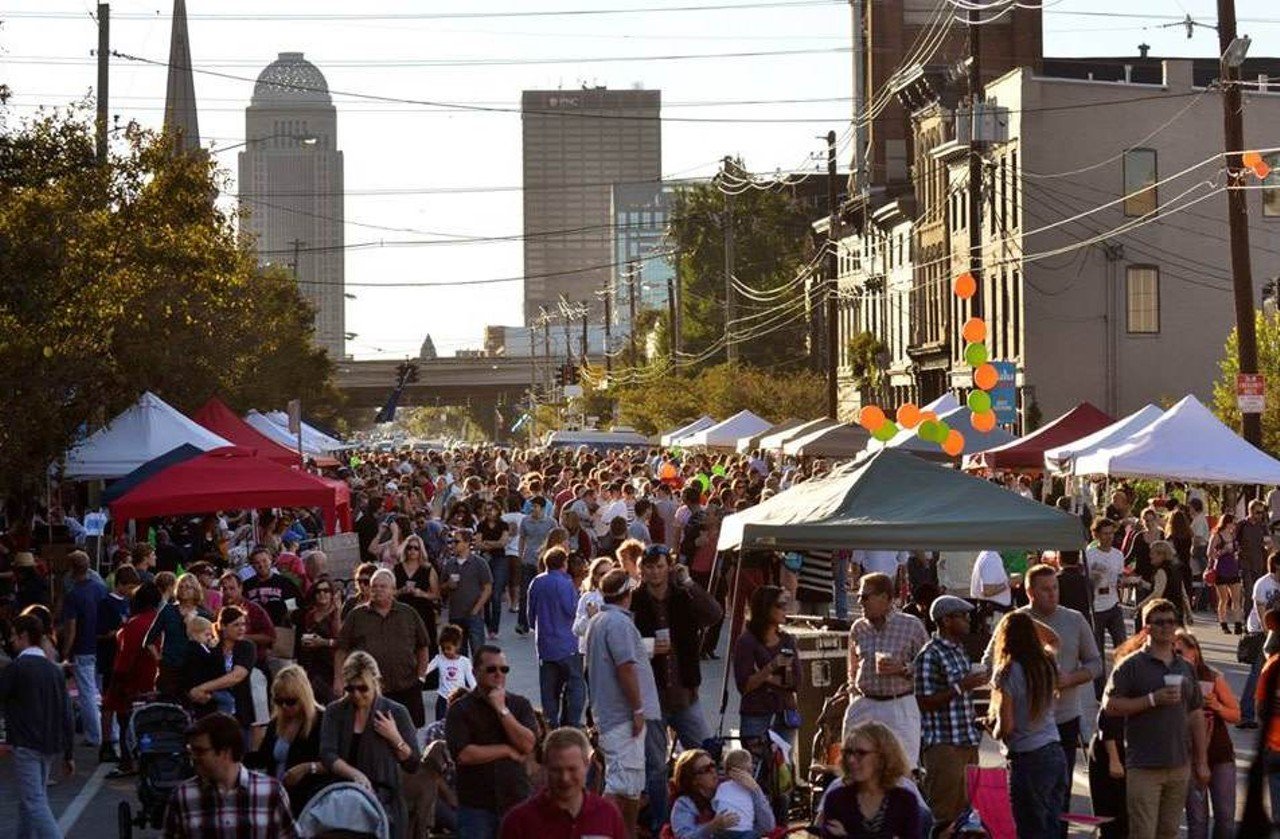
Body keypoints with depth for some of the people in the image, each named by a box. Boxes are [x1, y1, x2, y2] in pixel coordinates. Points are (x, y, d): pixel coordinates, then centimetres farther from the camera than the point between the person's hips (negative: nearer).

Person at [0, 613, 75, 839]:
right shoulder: (54, 670, 10)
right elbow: (67, 716, 10)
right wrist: (69, 754, 14)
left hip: (27, 746, -7)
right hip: (51, 746, 7)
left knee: (34, 803, -10)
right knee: (32, 798, 19)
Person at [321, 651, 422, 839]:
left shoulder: (396, 712, 1)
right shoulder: (335, 711, 4)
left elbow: (413, 765, 3)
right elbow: (327, 756, -9)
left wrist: (395, 738, -13)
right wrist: (355, 774, -26)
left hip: (384, 802, -1)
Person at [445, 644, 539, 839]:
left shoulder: (520, 704, 9)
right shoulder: (460, 709, 0)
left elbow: (528, 745, -6)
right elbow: (463, 754, -13)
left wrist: (502, 709, -9)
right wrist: (507, 751, -6)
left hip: (516, 803, 2)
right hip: (476, 807, -2)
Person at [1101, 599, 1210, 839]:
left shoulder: (1185, 668, 14)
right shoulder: (1131, 665, -4)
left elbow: (1196, 716, 17)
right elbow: (1110, 705, -11)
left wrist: (1202, 762, 14)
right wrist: (1153, 699, -18)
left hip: (1180, 765, 5)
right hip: (1143, 766, -5)